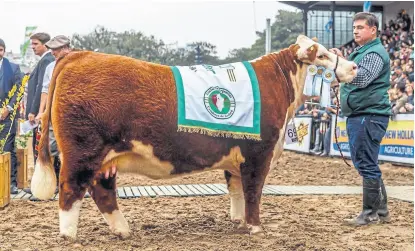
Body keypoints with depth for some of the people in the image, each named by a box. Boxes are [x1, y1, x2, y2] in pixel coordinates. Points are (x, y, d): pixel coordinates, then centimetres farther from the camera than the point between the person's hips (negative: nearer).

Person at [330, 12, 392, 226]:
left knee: (366, 164, -7)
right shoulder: (360, 52, 20)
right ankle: (381, 210, 23)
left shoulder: (375, 53, -10)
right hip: (357, 115, 11)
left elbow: (361, 79, -25)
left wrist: (340, 61, -30)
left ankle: (371, 213, 2)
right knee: (363, 163, 14)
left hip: (369, 116, -11)